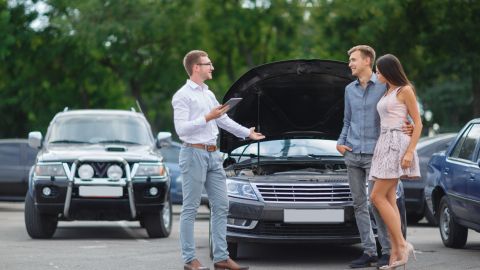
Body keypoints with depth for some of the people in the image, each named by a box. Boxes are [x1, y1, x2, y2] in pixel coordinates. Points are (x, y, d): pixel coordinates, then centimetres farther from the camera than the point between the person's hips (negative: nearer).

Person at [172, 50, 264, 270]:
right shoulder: (183, 96, -9)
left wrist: (247, 132, 36)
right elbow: (181, 128, -18)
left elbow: (224, 120, 29)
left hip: (213, 154, 9)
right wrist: (207, 118, -20)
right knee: (190, 208, -4)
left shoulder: (209, 94, 17)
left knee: (221, 206, 6)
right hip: (194, 154, -8)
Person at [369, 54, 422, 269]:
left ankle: (402, 244, -13)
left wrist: (410, 151, -18)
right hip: (384, 144, 9)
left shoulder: (405, 90, -4)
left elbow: (417, 123, -8)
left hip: (397, 144, -9)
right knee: (388, 200, 2)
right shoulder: (387, 93, 20)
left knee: (377, 197, -14)